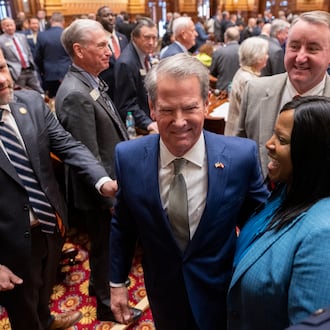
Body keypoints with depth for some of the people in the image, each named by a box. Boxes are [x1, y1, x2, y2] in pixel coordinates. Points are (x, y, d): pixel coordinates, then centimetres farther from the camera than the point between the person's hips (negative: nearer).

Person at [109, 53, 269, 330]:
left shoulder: (241, 155, -21)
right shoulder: (128, 157, -17)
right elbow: (122, 225, -3)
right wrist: (117, 282, 4)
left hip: (222, 292, -1)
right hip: (163, 293, 2)